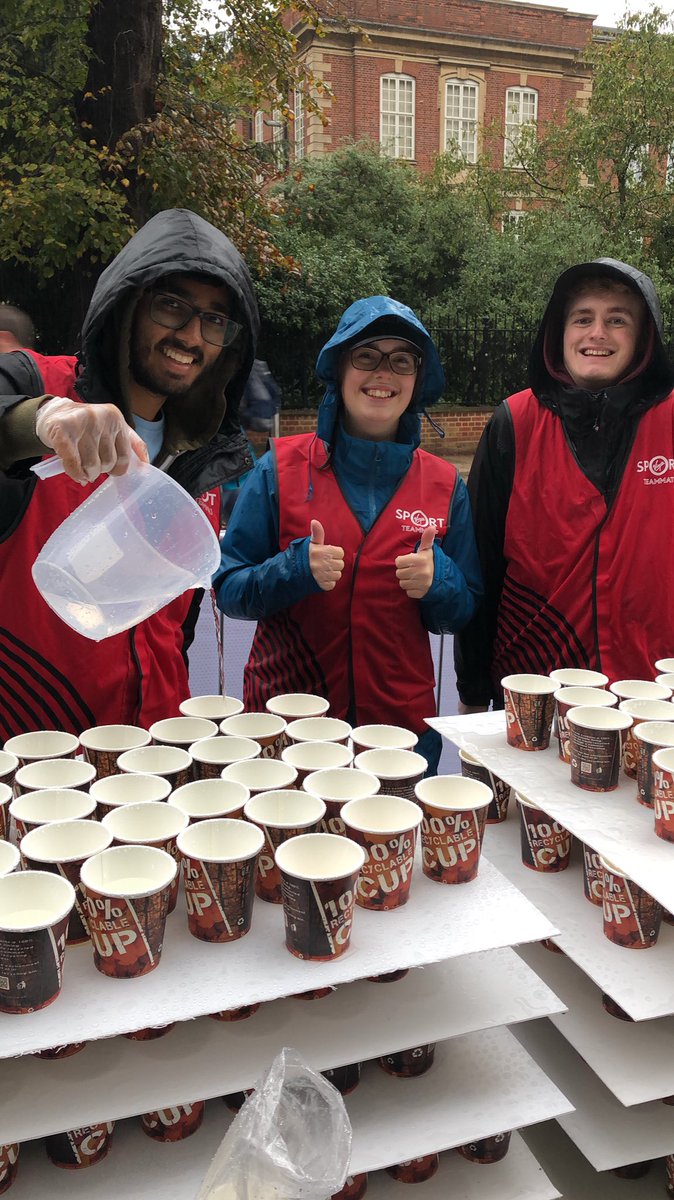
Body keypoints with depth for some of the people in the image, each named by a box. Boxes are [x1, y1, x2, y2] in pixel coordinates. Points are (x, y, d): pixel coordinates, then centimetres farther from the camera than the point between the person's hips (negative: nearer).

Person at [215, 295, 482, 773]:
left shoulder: (445, 485, 0)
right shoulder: (281, 469, -6)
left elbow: (463, 613, 4)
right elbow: (228, 589, -5)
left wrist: (436, 581, -16)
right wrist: (296, 569, -23)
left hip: (403, 721, 2)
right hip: (284, 713, -1)